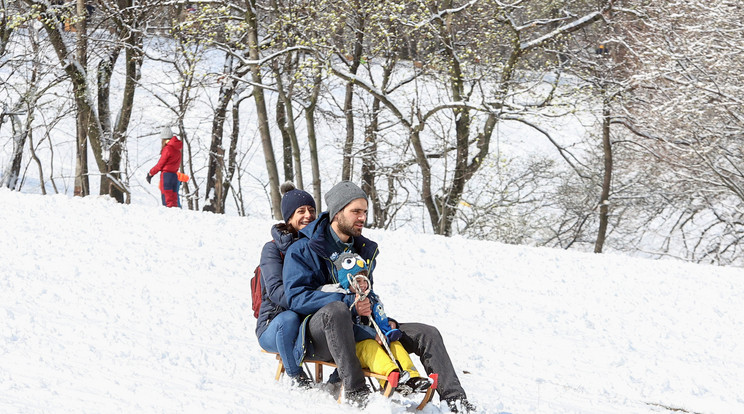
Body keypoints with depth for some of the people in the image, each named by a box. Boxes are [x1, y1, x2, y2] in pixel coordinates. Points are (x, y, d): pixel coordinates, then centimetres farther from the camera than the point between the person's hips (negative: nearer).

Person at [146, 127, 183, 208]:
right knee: (174, 199, 9)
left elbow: (160, 164, -8)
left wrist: (150, 173, 5)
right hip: (175, 175, 8)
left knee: (166, 199, -8)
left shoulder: (168, 148, -11)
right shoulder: (177, 149, 13)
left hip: (166, 174, -8)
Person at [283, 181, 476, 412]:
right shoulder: (303, 250, -5)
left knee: (427, 334, -5)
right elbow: (296, 297, -17)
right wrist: (348, 302, -27)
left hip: (359, 328, 7)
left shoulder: (364, 250, 17)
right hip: (319, 334, -7)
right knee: (336, 310, -42)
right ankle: (354, 391, -40)